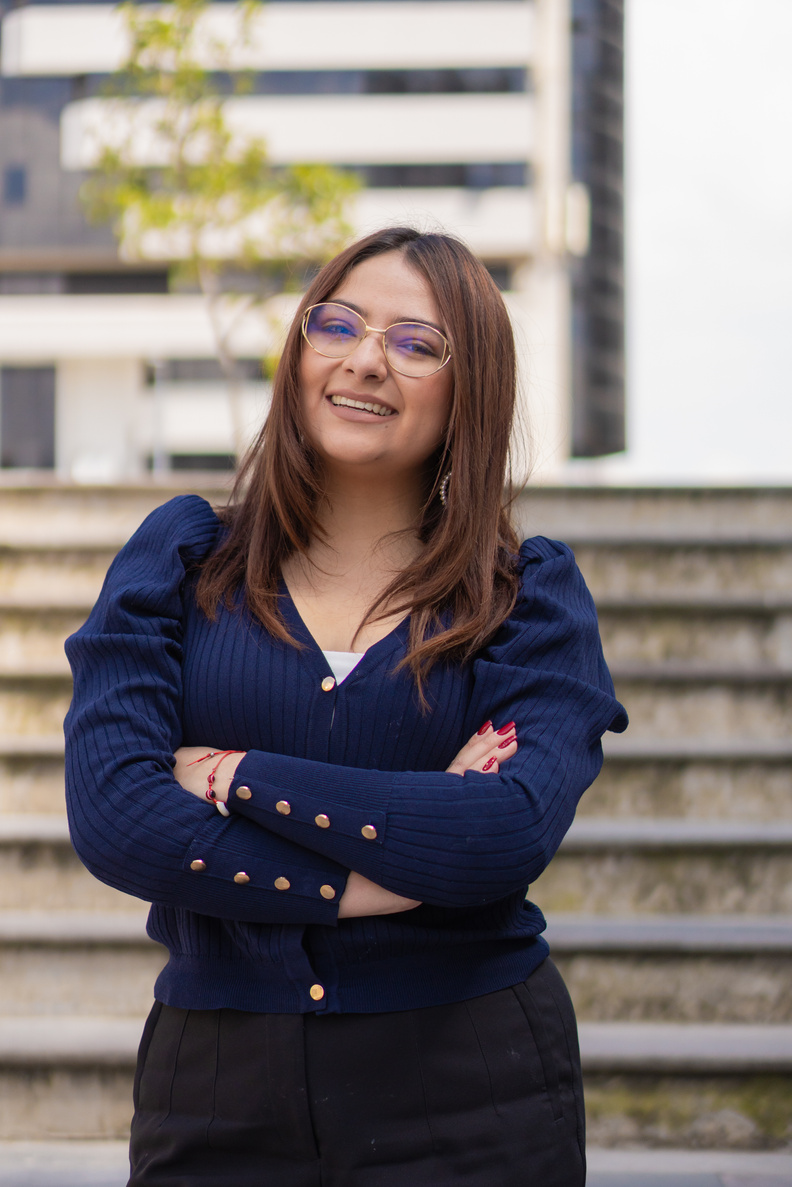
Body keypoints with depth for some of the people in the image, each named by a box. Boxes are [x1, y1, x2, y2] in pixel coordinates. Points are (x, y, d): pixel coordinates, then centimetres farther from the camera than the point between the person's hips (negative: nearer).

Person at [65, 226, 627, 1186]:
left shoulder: (531, 593, 1)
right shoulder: (182, 557, 3)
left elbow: (512, 831, -16)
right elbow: (109, 815, -9)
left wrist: (231, 775, -14)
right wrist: (357, 883, -16)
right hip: (216, 1091, 1)